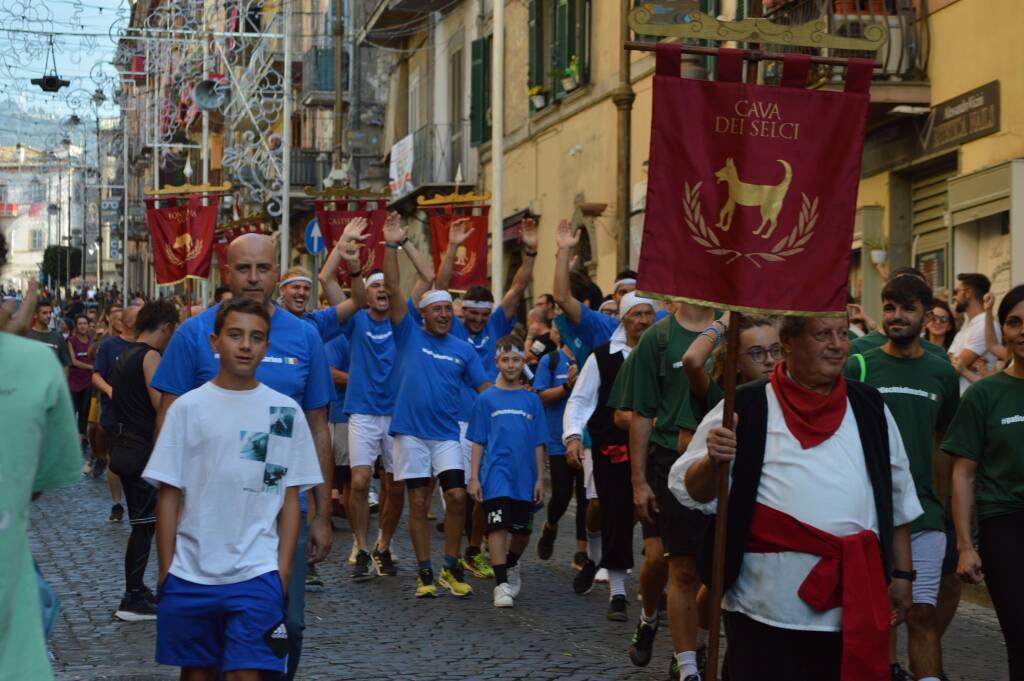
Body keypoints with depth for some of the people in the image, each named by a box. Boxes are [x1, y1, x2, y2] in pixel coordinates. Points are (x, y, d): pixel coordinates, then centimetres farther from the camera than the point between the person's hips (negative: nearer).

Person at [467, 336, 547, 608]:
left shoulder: (531, 400, 7)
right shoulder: (486, 399, 2)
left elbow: (538, 444, 9)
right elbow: (477, 442, 3)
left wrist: (540, 478, 5)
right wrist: (474, 477, -2)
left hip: (524, 477, 3)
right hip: (496, 474, -3)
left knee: (522, 530, 13)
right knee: (498, 526, -12)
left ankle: (511, 565, 40)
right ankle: (501, 584, -9)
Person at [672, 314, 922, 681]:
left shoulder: (870, 408, 11)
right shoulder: (746, 408, -1)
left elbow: (896, 499, 17)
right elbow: (692, 491, -1)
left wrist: (902, 574, 15)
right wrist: (713, 460, -21)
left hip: (853, 609, 3)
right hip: (765, 610, -3)